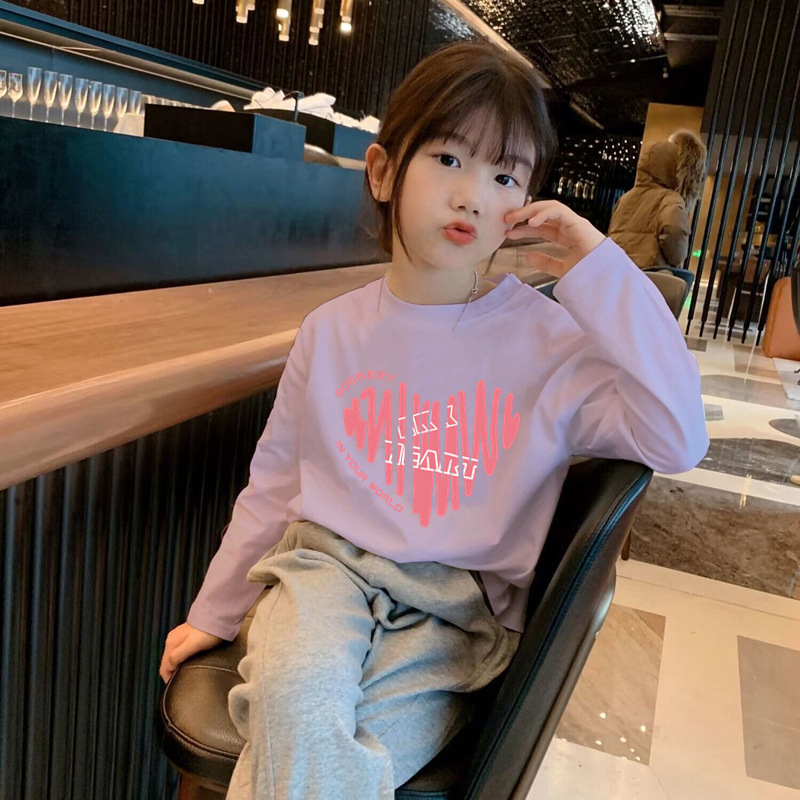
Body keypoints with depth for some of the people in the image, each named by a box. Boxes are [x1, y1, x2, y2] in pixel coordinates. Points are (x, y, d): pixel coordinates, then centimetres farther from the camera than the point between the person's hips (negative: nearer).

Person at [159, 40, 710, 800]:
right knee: (299, 703, -30)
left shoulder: (551, 338, -5)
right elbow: (275, 482, 11)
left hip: (458, 616, -1)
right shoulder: (332, 330, 2)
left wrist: (601, 276, -19)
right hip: (328, 567, 2)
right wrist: (215, 614, 18)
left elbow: (678, 441, -17)